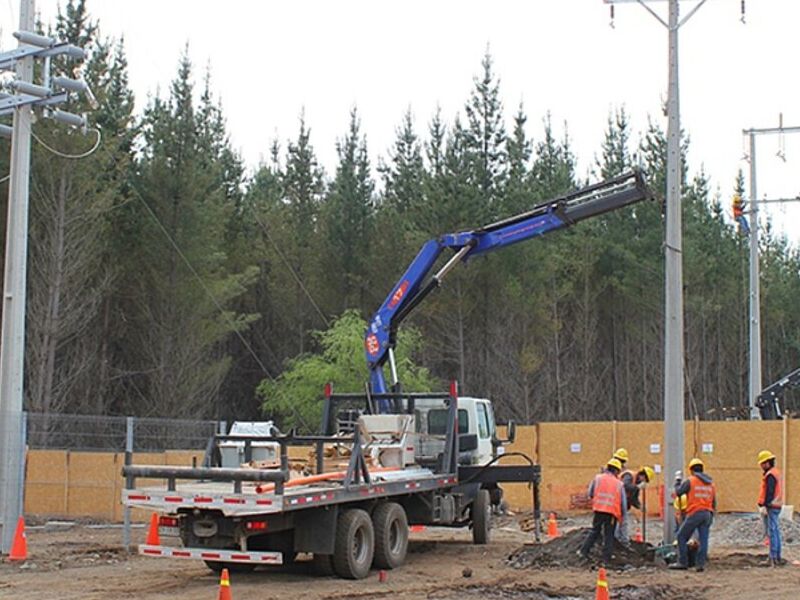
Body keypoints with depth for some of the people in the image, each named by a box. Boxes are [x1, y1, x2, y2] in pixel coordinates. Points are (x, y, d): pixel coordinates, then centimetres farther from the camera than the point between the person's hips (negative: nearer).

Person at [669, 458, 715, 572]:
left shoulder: (690, 481, -4)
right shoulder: (710, 483, 14)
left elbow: (678, 492, 0)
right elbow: (714, 502, 17)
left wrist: (677, 480, 15)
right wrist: (711, 516, 24)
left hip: (694, 513, -5)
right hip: (708, 514, 5)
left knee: (682, 536, 4)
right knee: (703, 539, 5)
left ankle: (682, 562, 3)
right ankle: (701, 564, 0)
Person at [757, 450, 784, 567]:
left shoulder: (770, 475, -15)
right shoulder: (776, 473, 16)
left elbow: (769, 492, -22)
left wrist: (764, 506, -23)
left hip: (770, 507, -10)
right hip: (776, 506, 10)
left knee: (772, 532, -9)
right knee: (776, 532, 13)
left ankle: (773, 558, -9)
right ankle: (777, 557, 17)